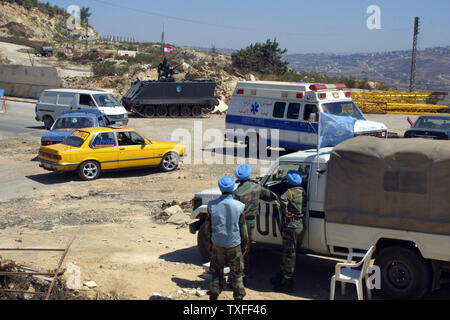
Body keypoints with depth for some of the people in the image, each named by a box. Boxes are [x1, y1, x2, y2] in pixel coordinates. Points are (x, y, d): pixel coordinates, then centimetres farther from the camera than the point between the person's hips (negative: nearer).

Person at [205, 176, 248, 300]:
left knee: (216, 271, 15)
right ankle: (238, 296, 14)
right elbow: (243, 229, -4)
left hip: (217, 244, 2)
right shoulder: (239, 206, -13)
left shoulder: (212, 206, -8)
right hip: (234, 245, -1)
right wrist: (244, 244, 9)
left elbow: (208, 227, 2)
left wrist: (210, 241, 16)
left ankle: (214, 295, 19)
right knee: (236, 273, 11)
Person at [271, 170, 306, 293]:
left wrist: (285, 212, -22)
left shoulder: (290, 192, -15)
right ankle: (282, 276, 34)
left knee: (289, 255, 0)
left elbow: (283, 199, -37)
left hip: (291, 227, -9)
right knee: (286, 253, 21)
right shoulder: (302, 191, 10)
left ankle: (287, 283, 7)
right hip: (300, 226, 9)